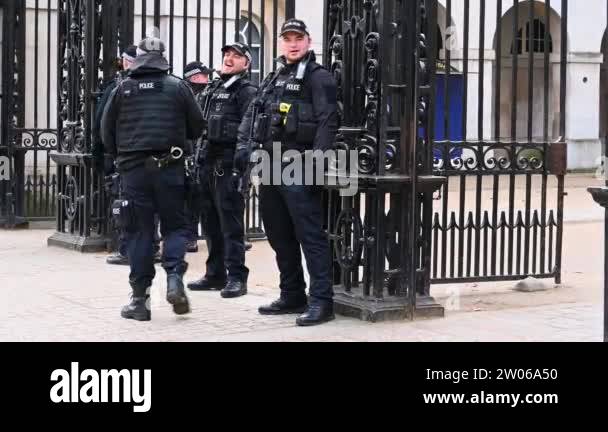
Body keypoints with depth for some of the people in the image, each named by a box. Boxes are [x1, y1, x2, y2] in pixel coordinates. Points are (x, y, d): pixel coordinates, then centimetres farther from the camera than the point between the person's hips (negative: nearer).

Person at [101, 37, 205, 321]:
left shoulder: (123, 89, 4)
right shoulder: (178, 87, 1)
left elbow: (106, 131, 7)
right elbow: (197, 127, 3)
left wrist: (120, 156, 23)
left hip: (133, 168, 1)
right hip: (169, 167, -1)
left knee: (139, 232, 4)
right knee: (175, 225, 10)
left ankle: (140, 299, 4)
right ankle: (174, 278, -12)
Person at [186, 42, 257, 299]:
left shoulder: (246, 92, -3)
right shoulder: (211, 90, 21)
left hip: (228, 164, -8)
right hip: (207, 162, 8)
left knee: (231, 222, -7)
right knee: (211, 222, 12)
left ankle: (236, 277, -4)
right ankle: (215, 274, 21)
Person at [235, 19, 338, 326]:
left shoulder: (318, 77, -3)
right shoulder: (273, 79, 21)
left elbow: (327, 122, -13)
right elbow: (252, 115, 20)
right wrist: (245, 146, 3)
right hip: (270, 167, 8)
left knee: (310, 234, -9)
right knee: (279, 235, 13)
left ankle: (321, 301, -7)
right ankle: (292, 296, 23)